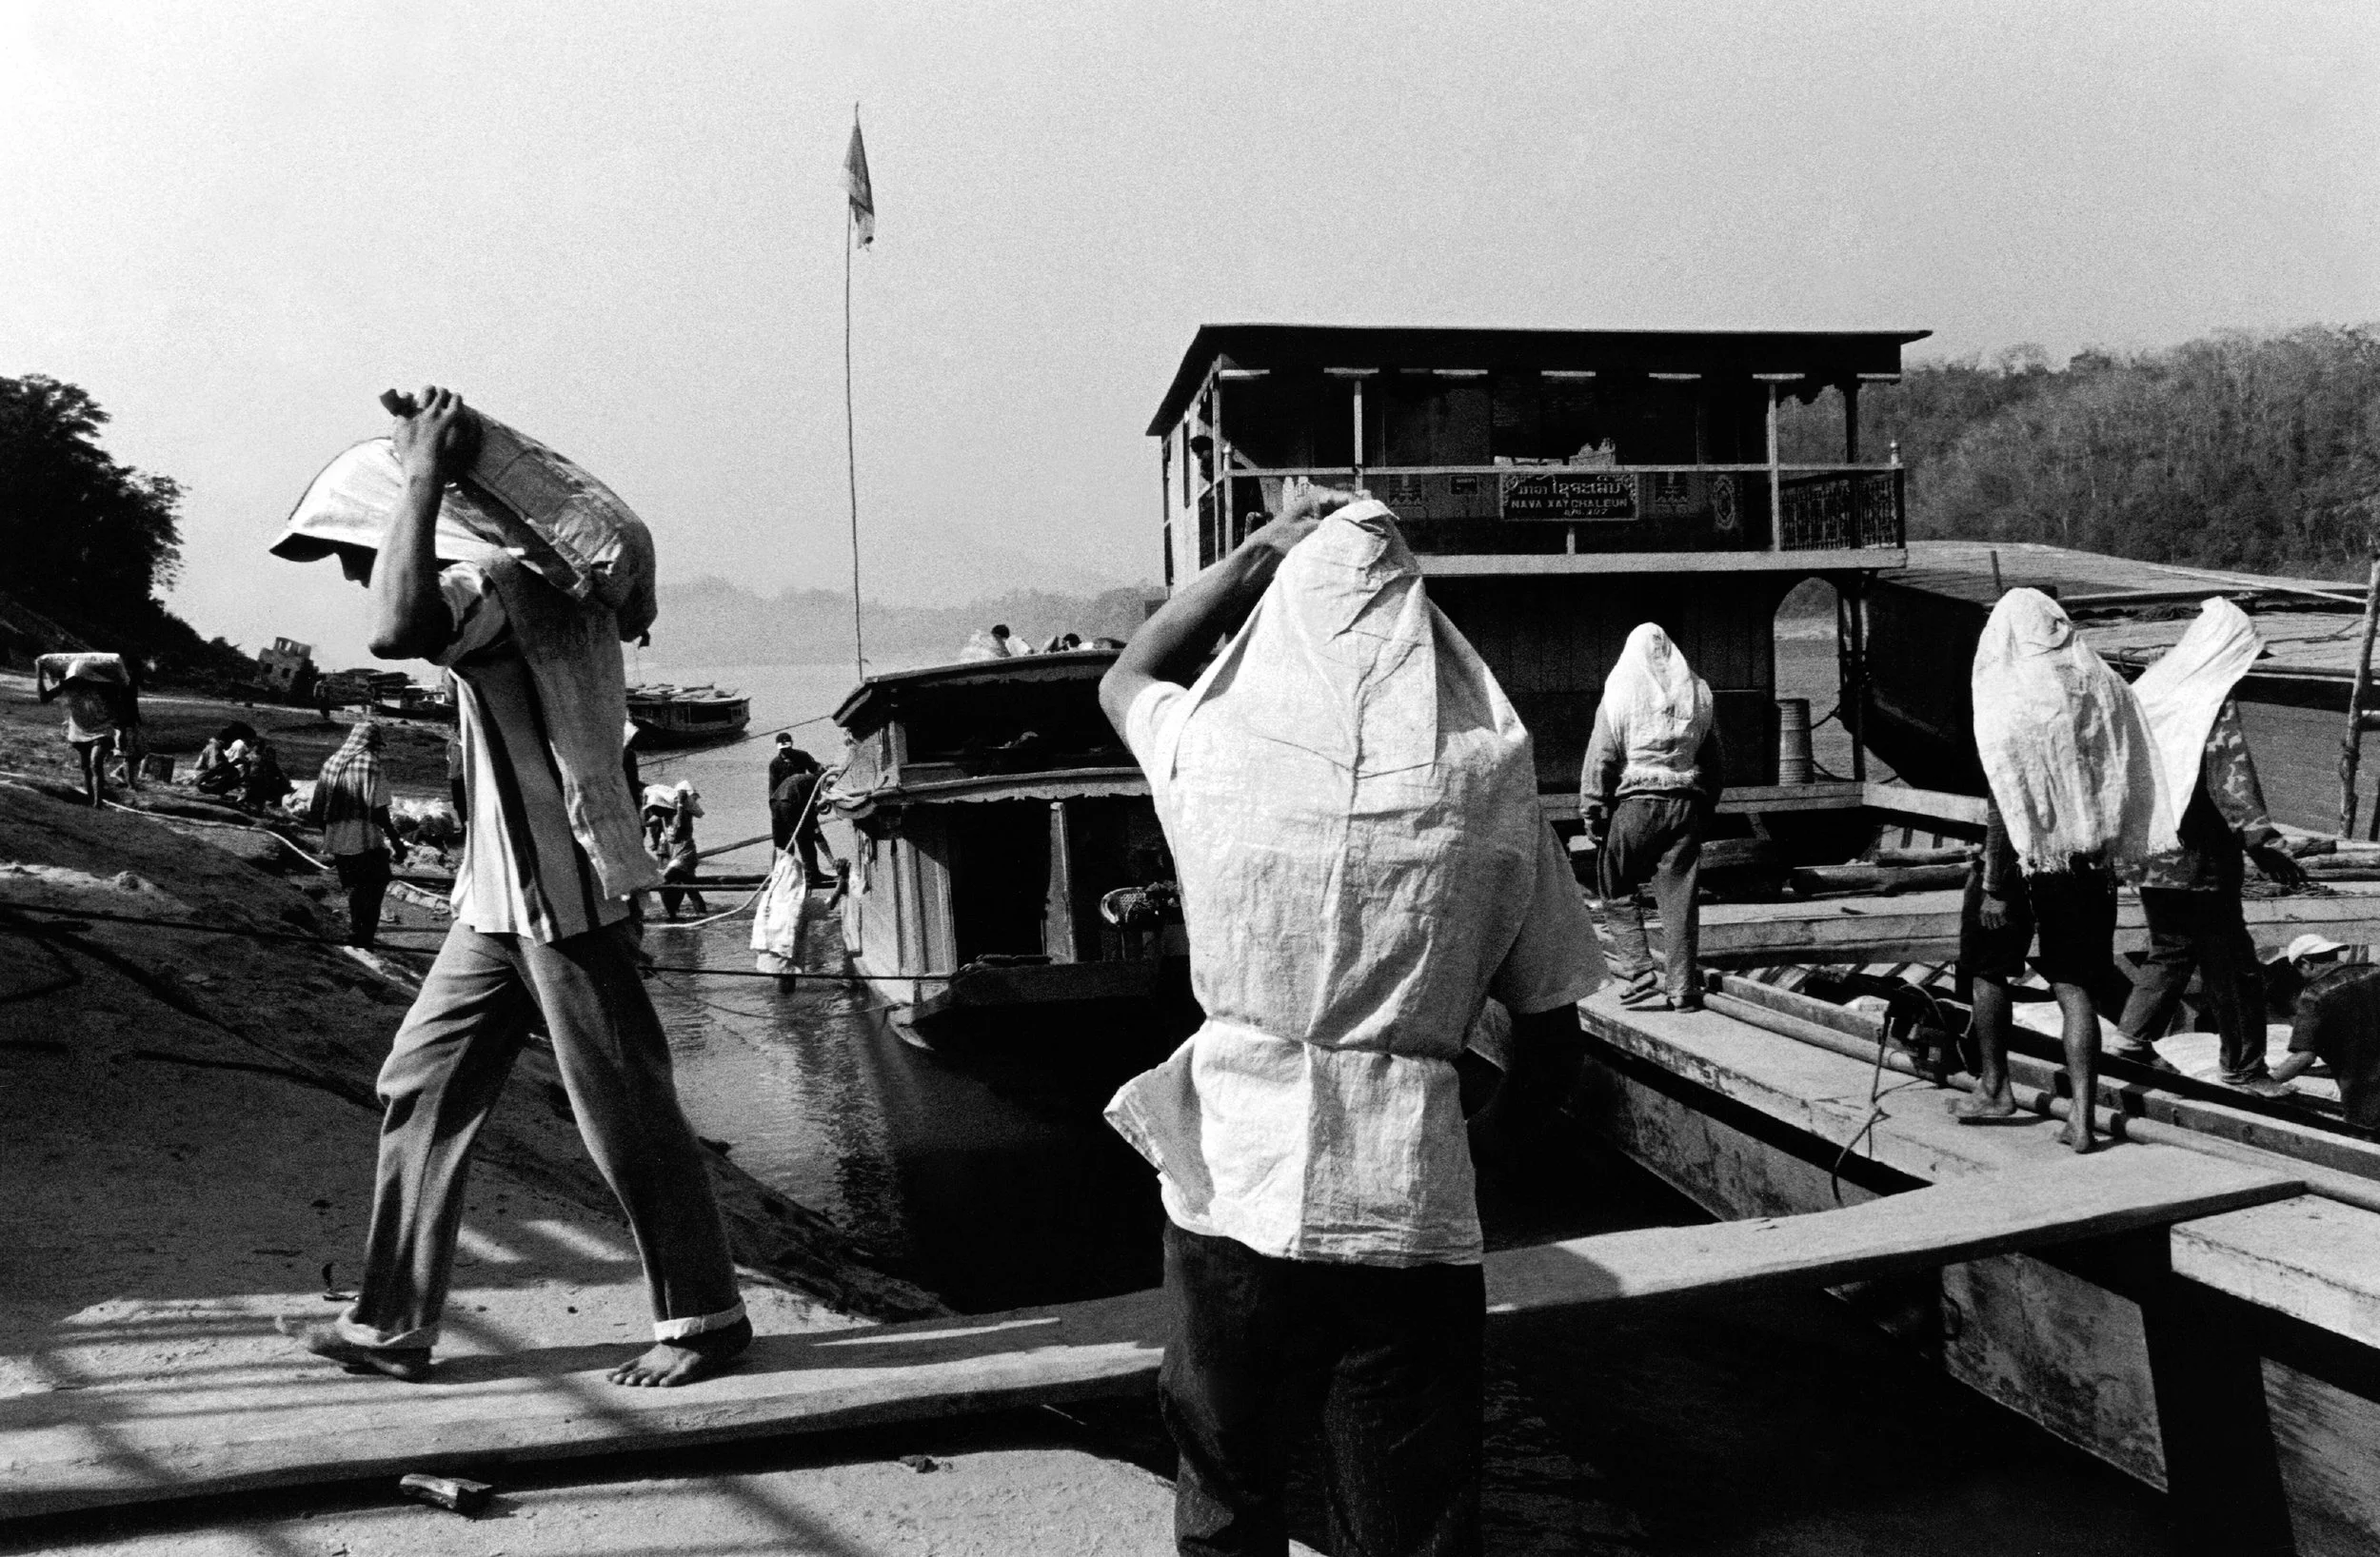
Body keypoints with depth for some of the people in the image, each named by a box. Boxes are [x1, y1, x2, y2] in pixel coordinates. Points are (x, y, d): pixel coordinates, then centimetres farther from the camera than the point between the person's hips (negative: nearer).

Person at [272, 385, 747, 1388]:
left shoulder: (493, 582, -18)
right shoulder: (549, 573, 10)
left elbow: (396, 632, -37)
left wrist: (423, 476, -29)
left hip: (561, 896, -10)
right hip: (501, 900, 10)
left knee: (623, 1111, -1)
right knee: (420, 1085, 11)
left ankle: (704, 1316, 13)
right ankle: (392, 1323, 18)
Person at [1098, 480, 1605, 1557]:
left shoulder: (1216, 749, -4)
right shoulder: (1489, 776, -3)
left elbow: (1123, 676, 21)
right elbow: (1553, 1039, 2)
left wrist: (1257, 551, 18)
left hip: (1231, 1193, 0)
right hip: (1411, 1212, 0)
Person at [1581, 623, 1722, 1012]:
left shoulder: (1619, 695, -2)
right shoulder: (1697, 693, 9)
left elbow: (1600, 759, -5)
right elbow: (1714, 760, 14)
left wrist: (1592, 813, 1)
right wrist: (1705, 810, 22)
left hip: (1634, 802, -3)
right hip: (1685, 804, 3)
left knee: (1618, 893, 9)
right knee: (1679, 897, 6)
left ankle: (1638, 978, 0)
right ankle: (1684, 989, 7)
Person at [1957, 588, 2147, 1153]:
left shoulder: (2008, 701, -14)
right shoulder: (2105, 687, 1)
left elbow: (2004, 801, -16)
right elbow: (2130, 783, 5)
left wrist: (1995, 886, -12)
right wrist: (2107, 852, 14)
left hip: (2025, 855, -4)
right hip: (2087, 858, 4)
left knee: (1988, 965, 18)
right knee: (2073, 985, 6)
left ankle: (1994, 1086, 26)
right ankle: (2083, 1118, 0)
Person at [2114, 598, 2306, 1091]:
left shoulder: (2147, 690, 6)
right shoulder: (2215, 705, -15)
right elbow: (2232, 781, -22)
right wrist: (2263, 844, -23)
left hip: (2147, 853, 7)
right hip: (2198, 858, -7)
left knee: (2169, 949, 20)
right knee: (2228, 962, 4)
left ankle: (2135, 1038, 14)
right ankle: (2243, 1067, 11)